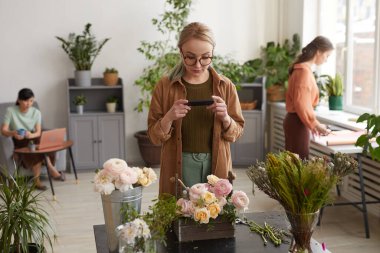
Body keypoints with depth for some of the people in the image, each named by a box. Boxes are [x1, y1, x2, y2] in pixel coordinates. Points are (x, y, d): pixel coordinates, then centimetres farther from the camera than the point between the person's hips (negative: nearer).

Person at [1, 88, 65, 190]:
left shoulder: (36, 112, -1)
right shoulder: (11, 111, -8)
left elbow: (38, 132, -9)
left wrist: (32, 135, -34)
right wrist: (12, 133, -37)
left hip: (33, 139, 2)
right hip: (19, 142, -2)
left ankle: (37, 180, -25)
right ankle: (52, 171, -23)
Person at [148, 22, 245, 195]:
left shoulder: (225, 86, 0)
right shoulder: (164, 86, -3)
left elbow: (237, 132, 5)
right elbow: (155, 136, 0)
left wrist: (225, 118, -15)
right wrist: (168, 118, -19)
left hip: (217, 165, 1)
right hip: (179, 167, -1)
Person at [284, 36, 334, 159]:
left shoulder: (301, 68, 14)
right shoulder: (304, 71, -15)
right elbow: (300, 103, -21)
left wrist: (313, 123, 14)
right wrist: (315, 124, -13)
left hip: (294, 120, 10)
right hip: (297, 123, -10)